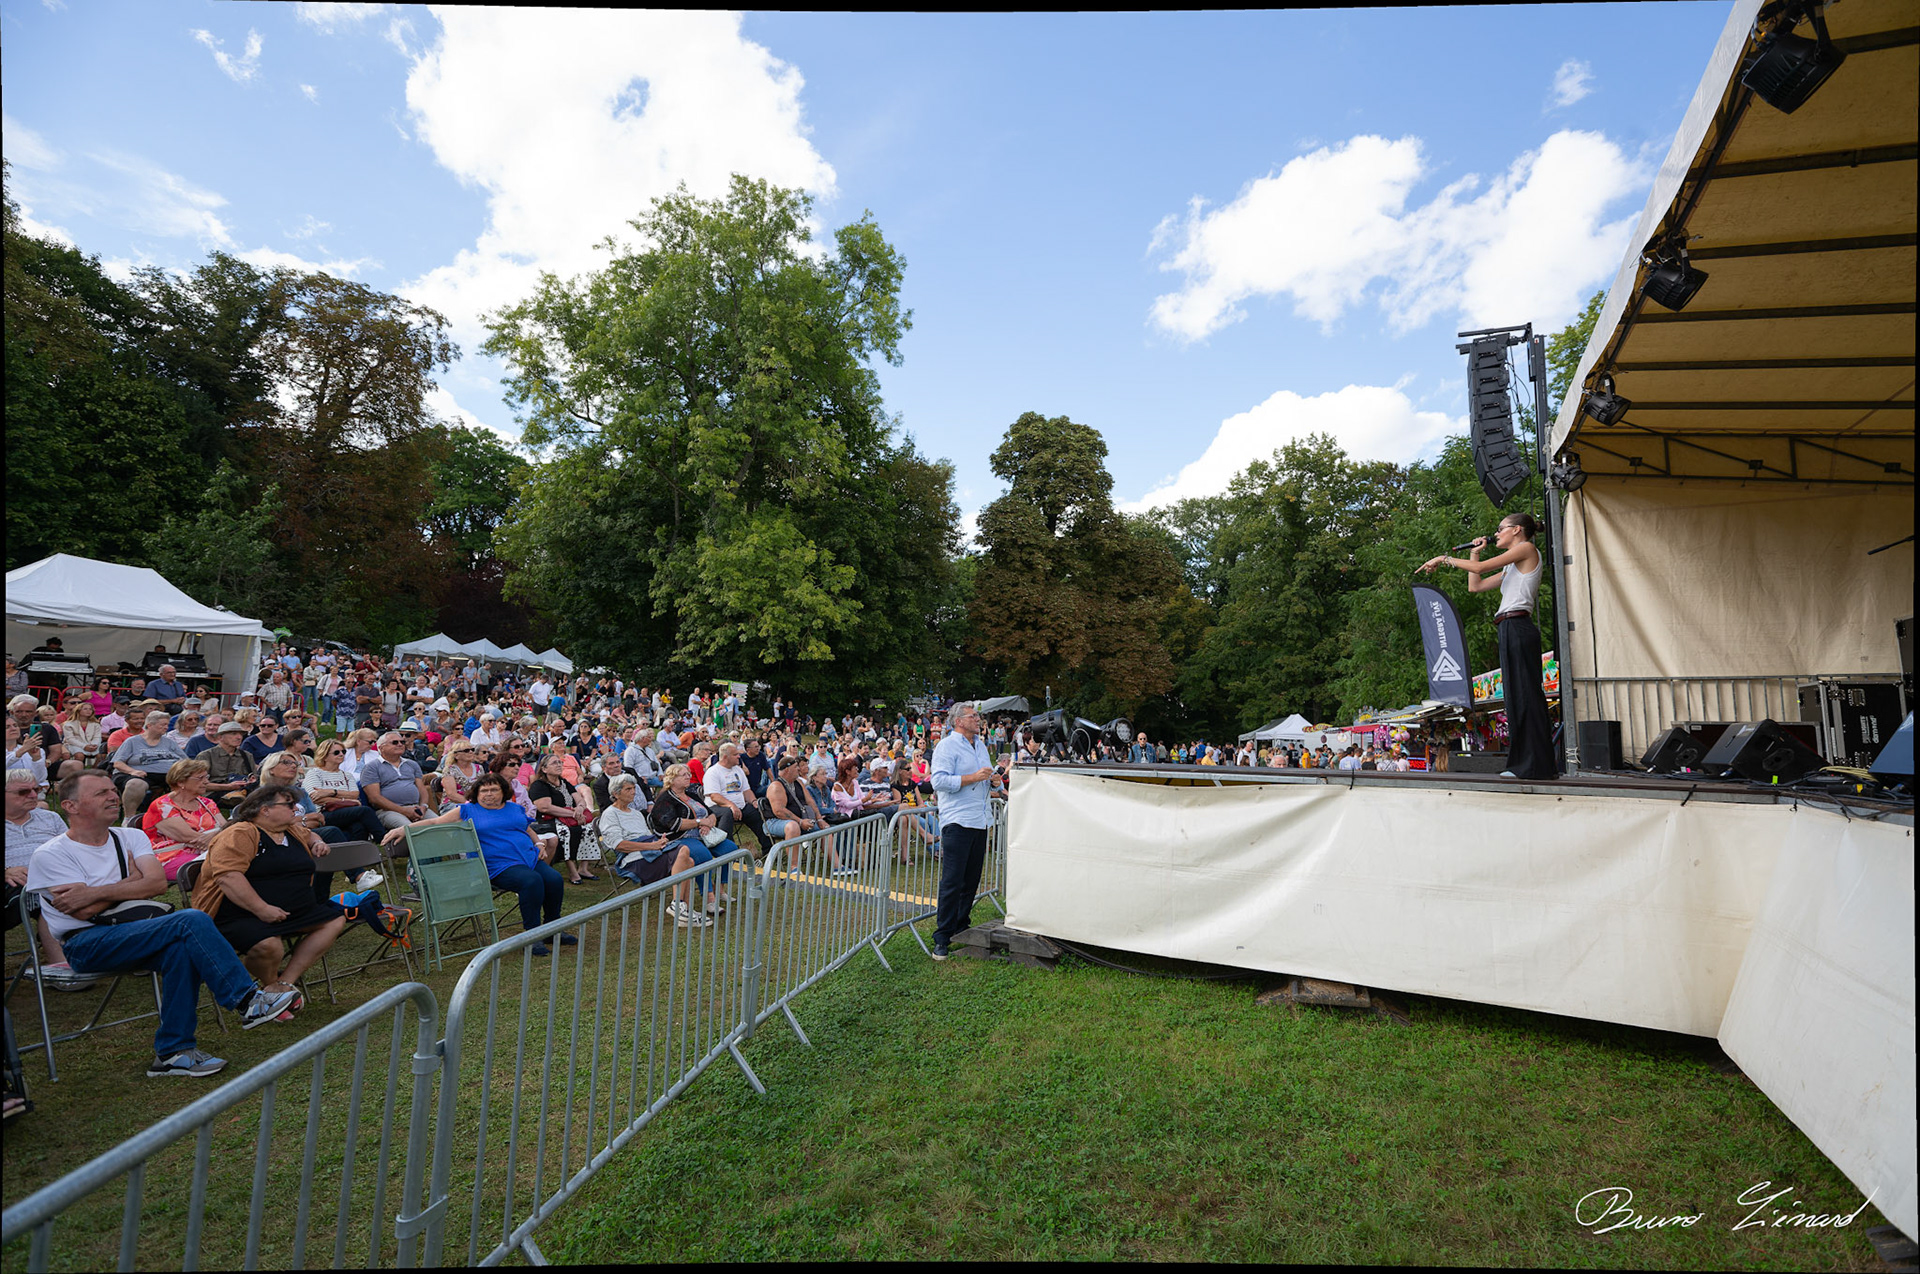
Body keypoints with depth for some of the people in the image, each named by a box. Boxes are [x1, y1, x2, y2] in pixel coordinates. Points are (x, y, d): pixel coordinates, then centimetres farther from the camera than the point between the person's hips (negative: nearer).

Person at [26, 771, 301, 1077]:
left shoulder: (130, 837, 15)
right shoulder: (49, 855, 2)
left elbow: (158, 883, -1)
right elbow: (84, 911, -10)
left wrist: (96, 892, -9)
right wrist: (132, 880, -1)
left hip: (136, 931, 5)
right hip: (87, 945, -5)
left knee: (181, 948, -33)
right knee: (192, 921, -30)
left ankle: (172, 1051, -24)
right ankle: (249, 1000, -28)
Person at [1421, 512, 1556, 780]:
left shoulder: (1527, 549, 0)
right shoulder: (1513, 566, 26)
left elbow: (1480, 568, -9)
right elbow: (1475, 585, 26)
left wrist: (1444, 559, 0)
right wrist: (1474, 552, 25)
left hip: (1517, 628, -10)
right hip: (1511, 630, 10)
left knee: (1523, 695, -10)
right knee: (1521, 696, 8)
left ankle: (1534, 766, -8)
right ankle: (1535, 765, 10)